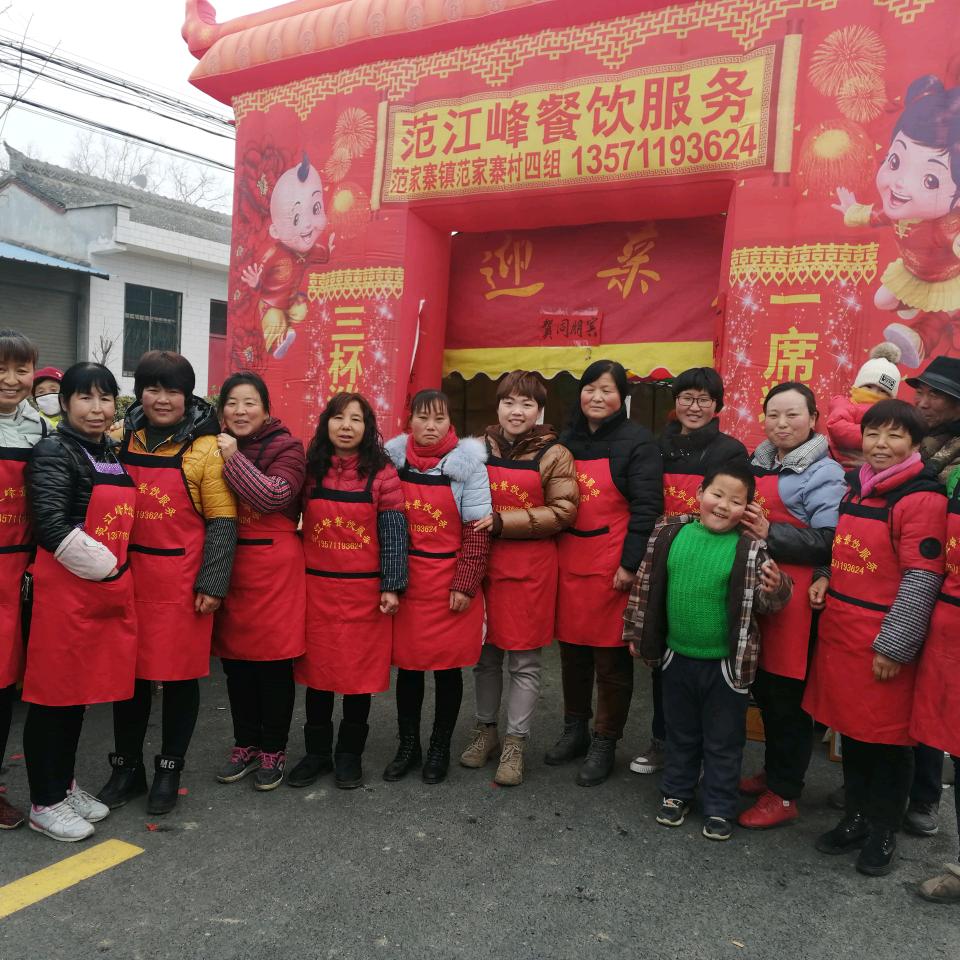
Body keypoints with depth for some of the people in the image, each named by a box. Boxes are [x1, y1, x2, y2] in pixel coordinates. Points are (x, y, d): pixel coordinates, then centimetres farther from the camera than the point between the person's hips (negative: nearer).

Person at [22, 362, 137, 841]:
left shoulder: (113, 454, 13)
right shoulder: (54, 452, -9)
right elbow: (52, 527, -18)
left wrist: (118, 575, 11)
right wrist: (106, 568, -12)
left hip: (110, 590, 7)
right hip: (65, 589, -7)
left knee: (82, 690, 16)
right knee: (53, 692, 4)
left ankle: (65, 784, 31)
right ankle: (45, 802, 17)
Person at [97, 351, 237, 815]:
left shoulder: (205, 447, -7)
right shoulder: (121, 438, 5)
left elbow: (222, 521, -6)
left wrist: (213, 583, -10)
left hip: (183, 578, -4)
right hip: (127, 573, 4)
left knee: (181, 673, 7)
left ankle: (169, 770, 24)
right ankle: (126, 766, 30)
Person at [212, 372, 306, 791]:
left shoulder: (287, 448, -5)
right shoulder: (216, 448, 10)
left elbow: (274, 496, -20)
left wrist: (235, 459, -19)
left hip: (274, 566, -5)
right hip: (228, 565, 5)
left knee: (273, 661, 3)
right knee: (235, 659, 12)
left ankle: (273, 750, 18)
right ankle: (245, 744, 28)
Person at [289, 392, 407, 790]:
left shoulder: (382, 473, -5)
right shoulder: (310, 469, 3)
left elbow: (393, 532, -5)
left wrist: (391, 586, -8)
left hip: (364, 589, -2)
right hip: (316, 587, 2)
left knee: (360, 672, 8)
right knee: (317, 669, 12)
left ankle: (349, 755, 25)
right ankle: (317, 752, 28)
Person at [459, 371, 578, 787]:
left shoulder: (554, 455, -4)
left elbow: (562, 512, -11)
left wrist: (502, 522, -18)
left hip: (531, 568, -3)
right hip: (483, 563, 3)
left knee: (524, 660, 5)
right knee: (485, 653, 13)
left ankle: (515, 742, 19)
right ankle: (485, 729, 31)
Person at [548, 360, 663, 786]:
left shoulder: (637, 442, -5)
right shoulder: (567, 440, 12)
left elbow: (646, 507, -11)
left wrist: (630, 563, -16)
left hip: (612, 566, -5)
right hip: (568, 562, 5)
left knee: (611, 655, 4)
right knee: (571, 648, 13)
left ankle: (604, 744, 19)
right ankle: (574, 731, 30)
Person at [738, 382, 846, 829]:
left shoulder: (824, 473, -6)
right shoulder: (756, 464, 14)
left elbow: (829, 541, -16)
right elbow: (736, 514, 28)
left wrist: (770, 534, -22)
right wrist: (740, 524, 8)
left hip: (793, 601, -7)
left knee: (787, 696, 3)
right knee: (763, 690, 16)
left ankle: (783, 794, 17)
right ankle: (772, 771, 34)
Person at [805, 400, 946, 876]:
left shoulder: (922, 499, -14)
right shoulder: (853, 486, 9)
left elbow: (922, 580, -16)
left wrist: (894, 646, -15)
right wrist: (824, 577, 2)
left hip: (884, 641, -7)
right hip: (839, 630, 7)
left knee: (886, 737, 8)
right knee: (851, 729, 18)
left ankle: (882, 832, 26)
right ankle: (856, 816, 35)